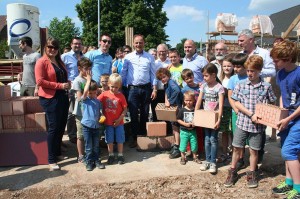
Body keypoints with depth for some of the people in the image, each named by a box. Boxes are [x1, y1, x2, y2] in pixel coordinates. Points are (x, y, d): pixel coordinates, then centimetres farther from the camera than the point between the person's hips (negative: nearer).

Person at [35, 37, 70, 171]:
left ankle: (57, 153, 28)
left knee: (62, 126, 11)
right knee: (53, 128, -5)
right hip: (50, 98, -7)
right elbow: (40, 81, -15)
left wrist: (67, 83, 5)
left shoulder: (59, 61, 17)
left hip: (63, 97, 7)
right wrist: (60, 85, -18)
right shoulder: (42, 62, -6)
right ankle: (51, 160, 5)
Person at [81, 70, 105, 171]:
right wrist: (88, 80, -16)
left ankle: (97, 160, 26)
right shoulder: (84, 100, -5)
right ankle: (89, 162, 17)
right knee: (88, 146, 5)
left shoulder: (98, 101, 9)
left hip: (96, 126, 4)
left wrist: (100, 118, -2)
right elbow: (85, 92, -25)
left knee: (96, 146, 13)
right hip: (87, 126, -4)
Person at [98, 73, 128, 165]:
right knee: (109, 140, 13)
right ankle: (111, 155, 28)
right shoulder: (104, 94, -6)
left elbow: (125, 109, -6)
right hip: (108, 122, 1)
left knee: (120, 139, 10)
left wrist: (119, 119, -15)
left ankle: (120, 155, 26)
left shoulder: (121, 96, -9)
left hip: (118, 122, -1)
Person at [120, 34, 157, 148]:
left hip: (146, 88, 1)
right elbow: (123, 73, 7)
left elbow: (153, 74, 6)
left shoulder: (150, 57, 5)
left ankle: (143, 136, 25)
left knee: (145, 113, 10)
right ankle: (134, 138, 12)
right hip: (133, 88, -1)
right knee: (133, 114, 1)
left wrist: (154, 89, 0)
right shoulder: (128, 57, 4)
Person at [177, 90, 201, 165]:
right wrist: (185, 124, -16)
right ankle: (183, 157, 24)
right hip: (184, 131, -1)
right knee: (183, 144, 6)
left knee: (194, 144, 10)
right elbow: (178, 119, -5)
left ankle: (195, 157, 30)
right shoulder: (182, 110, -7)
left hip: (193, 131, 1)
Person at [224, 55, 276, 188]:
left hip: (258, 124, 0)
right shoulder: (241, 85, -2)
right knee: (237, 148, 8)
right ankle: (232, 172, 25)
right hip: (242, 122, 0)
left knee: (254, 150, 11)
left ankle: (252, 174, 29)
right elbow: (236, 103, -5)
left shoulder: (266, 87, -2)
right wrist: (251, 114, -13)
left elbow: (271, 104, 6)